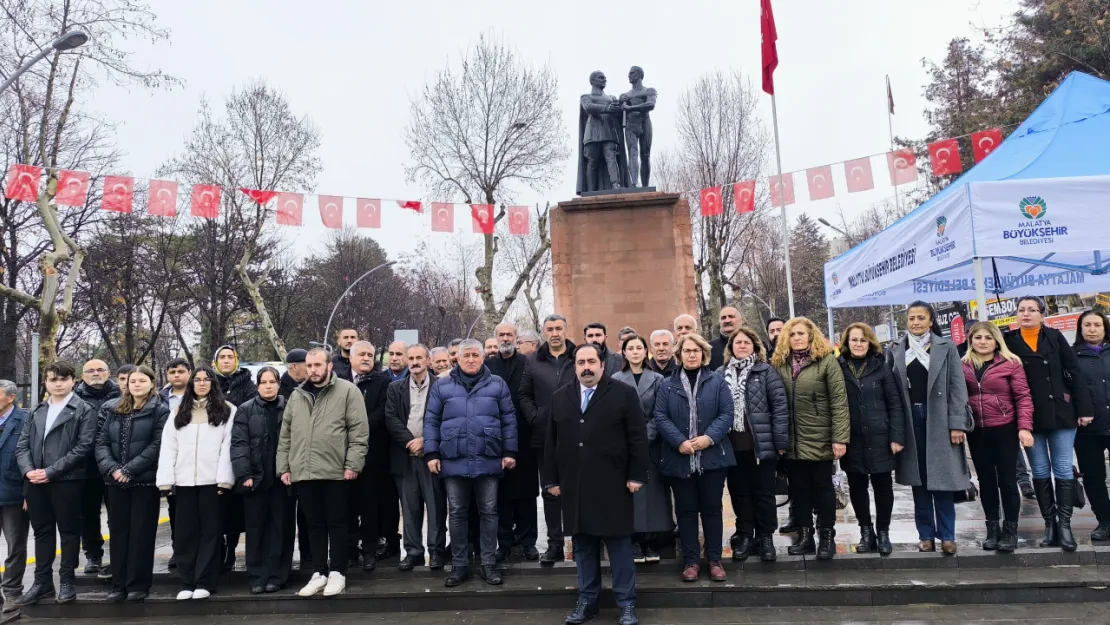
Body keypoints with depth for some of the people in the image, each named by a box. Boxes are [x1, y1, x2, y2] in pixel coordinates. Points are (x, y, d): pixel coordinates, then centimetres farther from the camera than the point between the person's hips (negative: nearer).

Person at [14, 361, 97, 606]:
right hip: (36, 482, 5)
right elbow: (22, 445, 11)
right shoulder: (36, 411, 15)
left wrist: (51, 472, -15)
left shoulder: (84, 410, -2)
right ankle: (43, 582, 21)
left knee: (68, 531, 4)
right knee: (42, 531, 12)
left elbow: (83, 447, -11)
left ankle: (67, 581, 14)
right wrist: (28, 470, -8)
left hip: (66, 481, -5)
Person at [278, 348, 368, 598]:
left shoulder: (348, 391, -4)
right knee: (315, 524, 13)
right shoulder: (297, 395, 13)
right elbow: (285, 435, 15)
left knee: (336, 523, 5)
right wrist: (284, 467, 9)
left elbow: (359, 431, -8)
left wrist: (352, 464, -13)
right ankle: (319, 572, 23)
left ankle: (337, 573, 16)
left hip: (335, 472, -5)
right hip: (303, 472, 5)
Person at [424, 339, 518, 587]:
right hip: (454, 461, 0)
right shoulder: (442, 386, 5)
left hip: (488, 460, 0)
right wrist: (431, 453, -1)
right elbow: (431, 421, 5)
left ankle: (488, 564, 18)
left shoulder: (497, 384, 4)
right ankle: (459, 565, 19)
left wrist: (509, 452, 1)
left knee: (488, 512, 7)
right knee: (457, 513, 8)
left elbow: (509, 420, 5)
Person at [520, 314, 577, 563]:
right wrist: (534, 419, -3)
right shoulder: (533, 361, 8)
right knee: (550, 491, 9)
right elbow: (525, 395, 10)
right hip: (545, 436, 3)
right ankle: (555, 544, 18)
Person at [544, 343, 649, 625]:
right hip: (574, 486, 4)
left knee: (619, 544, 4)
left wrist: (637, 475, -9)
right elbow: (552, 442, 11)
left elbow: (638, 438, -4)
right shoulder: (560, 397, 10)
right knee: (582, 544, 12)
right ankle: (587, 600, 23)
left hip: (612, 485, -3)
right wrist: (552, 479, 8)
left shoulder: (624, 394, -1)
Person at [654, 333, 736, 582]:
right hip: (679, 458, 1)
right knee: (686, 510, 7)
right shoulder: (668, 385, 6)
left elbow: (727, 413, -3)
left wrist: (709, 438, -16)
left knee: (712, 508, 7)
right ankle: (691, 561, 16)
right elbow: (660, 416, -2)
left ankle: (715, 560, 17)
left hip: (712, 457, -1)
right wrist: (680, 442, -15)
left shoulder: (717, 382, 5)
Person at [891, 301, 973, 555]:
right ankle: (926, 534, 14)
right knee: (918, 480, 7)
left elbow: (957, 387, -3)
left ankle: (946, 535, 10)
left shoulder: (946, 347, 2)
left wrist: (957, 424, -11)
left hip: (939, 419, -2)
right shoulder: (897, 351, 6)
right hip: (910, 420, 2)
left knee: (942, 477, 1)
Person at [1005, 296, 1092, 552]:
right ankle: (1049, 524, 15)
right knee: (1040, 472, 7)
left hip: (1061, 413, -1)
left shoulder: (1055, 337, 0)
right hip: (1030, 417, 1)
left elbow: (1075, 372, -1)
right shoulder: (1009, 341, 1)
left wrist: (1085, 408, -4)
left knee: (1063, 470, 3)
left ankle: (1064, 524, 9)